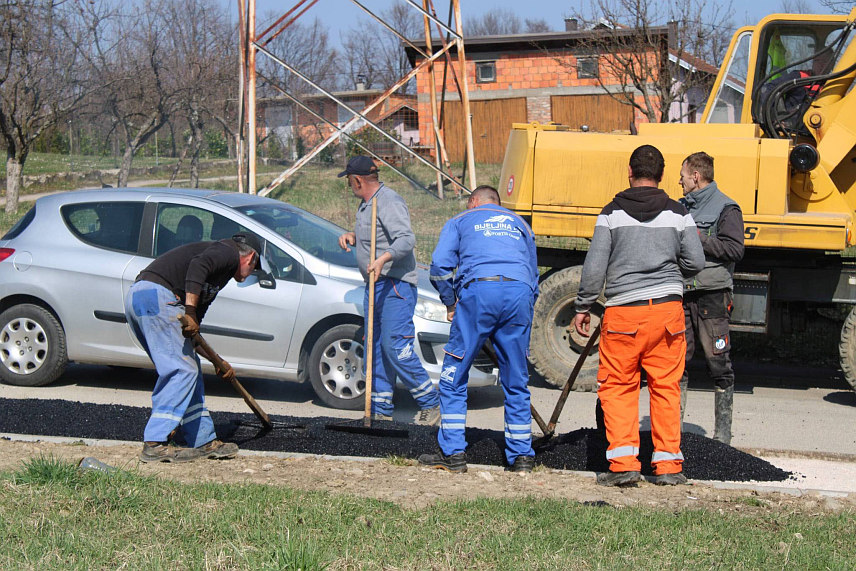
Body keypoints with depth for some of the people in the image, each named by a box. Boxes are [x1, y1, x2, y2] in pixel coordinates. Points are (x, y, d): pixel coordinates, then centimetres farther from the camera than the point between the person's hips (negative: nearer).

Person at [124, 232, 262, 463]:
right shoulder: (228, 252, 5)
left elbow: (191, 328, 30)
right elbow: (198, 266, -19)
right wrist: (190, 311, -22)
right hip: (156, 295, -10)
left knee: (189, 368, 14)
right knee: (182, 370, -9)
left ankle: (204, 442, 18)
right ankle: (155, 444, -11)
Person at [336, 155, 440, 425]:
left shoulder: (389, 202, -14)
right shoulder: (367, 203, 18)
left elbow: (406, 239, -27)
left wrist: (383, 258, -42)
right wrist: (351, 235, 11)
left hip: (396, 285, -10)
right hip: (375, 286, 10)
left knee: (395, 348, -16)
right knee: (376, 350, 10)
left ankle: (430, 403, -6)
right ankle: (381, 411, 15)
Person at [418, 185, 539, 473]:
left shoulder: (461, 221, 23)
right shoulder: (520, 225, 34)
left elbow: (440, 265, 6)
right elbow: (533, 277, 31)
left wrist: (450, 303, 17)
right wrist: (524, 316, 34)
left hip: (479, 290, -3)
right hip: (520, 293, 3)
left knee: (454, 377, 5)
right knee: (516, 382, 11)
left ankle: (453, 453, 3)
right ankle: (522, 456, 11)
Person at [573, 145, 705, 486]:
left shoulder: (612, 213, 0)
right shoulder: (678, 214, 4)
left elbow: (594, 267, -3)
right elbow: (695, 263, 5)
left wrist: (583, 308, 7)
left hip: (623, 312, -2)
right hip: (668, 308, 2)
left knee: (617, 387, 6)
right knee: (666, 386, 10)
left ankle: (623, 462, -1)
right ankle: (668, 465, 12)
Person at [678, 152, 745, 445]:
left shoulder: (726, 208, -3)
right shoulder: (681, 207, 18)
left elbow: (735, 249, -15)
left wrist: (697, 237, -15)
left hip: (713, 294, -6)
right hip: (682, 294, 6)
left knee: (718, 365, -1)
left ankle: (723, 431, 7)